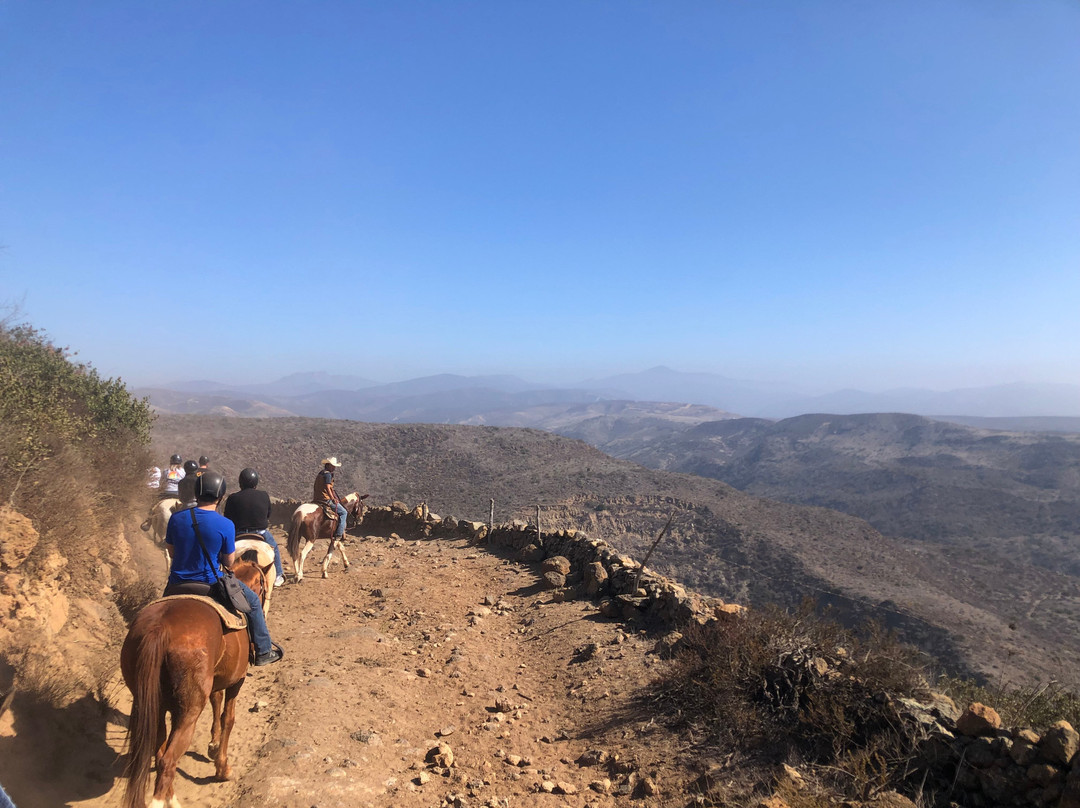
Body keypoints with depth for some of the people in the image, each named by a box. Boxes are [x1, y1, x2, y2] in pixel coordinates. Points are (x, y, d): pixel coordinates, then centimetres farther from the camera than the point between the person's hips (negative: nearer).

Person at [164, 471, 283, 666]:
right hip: (210, 583, -4)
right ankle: (263, 651, 21)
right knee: (253, 601, 16)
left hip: (177, 584, 4)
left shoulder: (176, 518, -5)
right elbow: (229, 562, -6)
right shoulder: (225, 525, -16)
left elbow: (171, 551, 8)